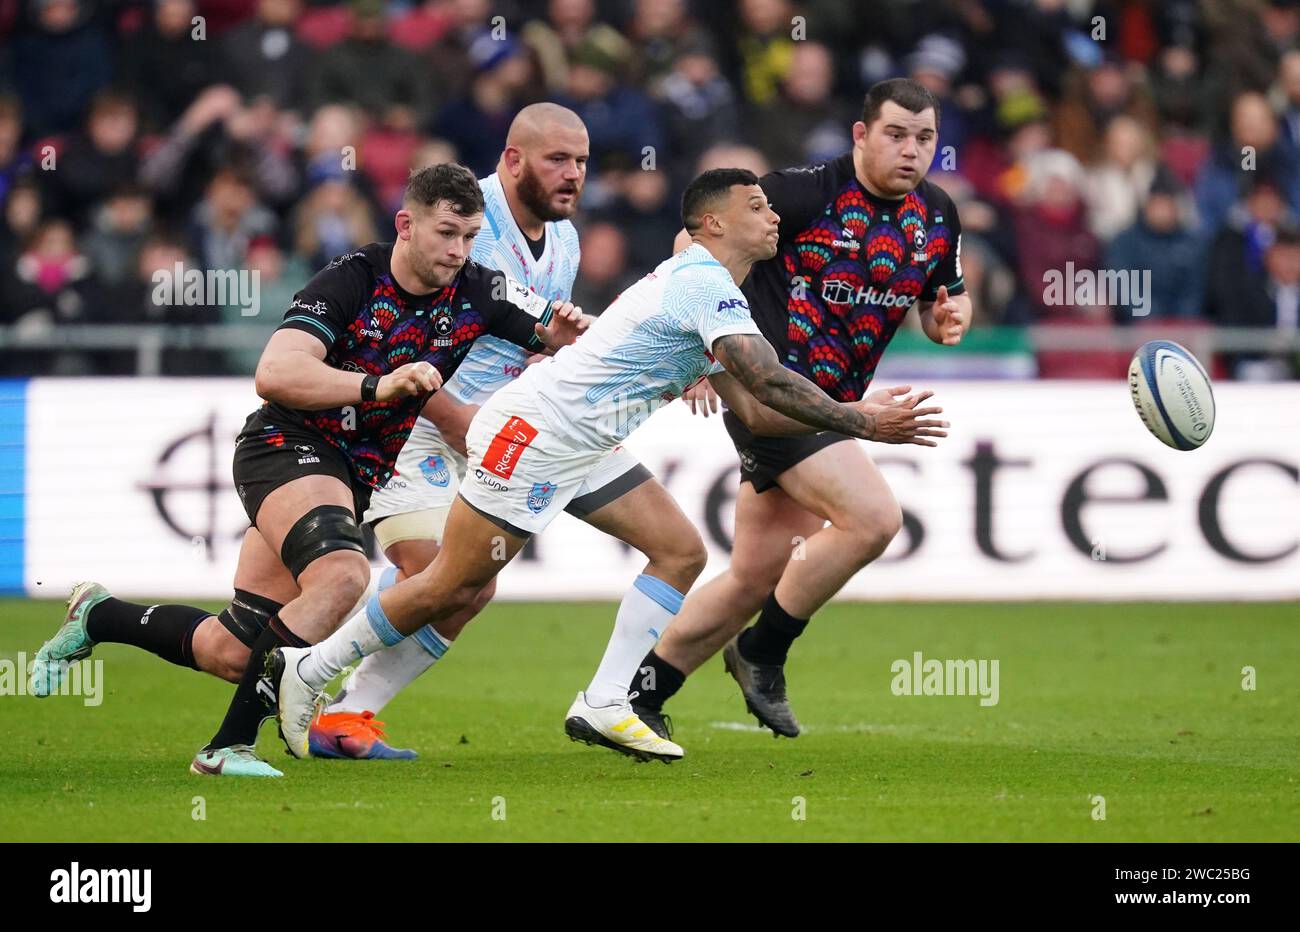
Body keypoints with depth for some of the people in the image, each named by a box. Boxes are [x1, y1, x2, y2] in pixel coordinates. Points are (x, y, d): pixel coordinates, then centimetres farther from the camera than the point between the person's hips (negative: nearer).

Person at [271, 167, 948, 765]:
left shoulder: (708, 291, 15)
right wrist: (861, 423, -20)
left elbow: (752, 408, 14)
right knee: (450, 590, -5)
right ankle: (304, 672, 10)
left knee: (681, 551, 1)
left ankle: (602, 706, 1)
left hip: (581, 446, 10)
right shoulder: (705, 284, -18)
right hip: (531, 434, -10)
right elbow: (770, 382, -26)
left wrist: (854, 412, 6)